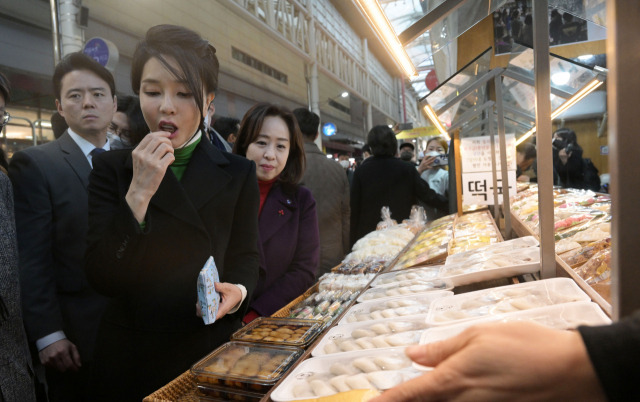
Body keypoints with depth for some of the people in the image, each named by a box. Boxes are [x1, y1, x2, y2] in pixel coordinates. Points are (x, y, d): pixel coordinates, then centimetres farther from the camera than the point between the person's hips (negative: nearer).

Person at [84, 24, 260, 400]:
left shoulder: (238, 174, -3)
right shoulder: (112, 169, -3)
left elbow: (246, 260, 1)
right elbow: (102, 277, -11)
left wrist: (238, 292, -20)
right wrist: (139, 192, -22)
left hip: (212, 350, 1)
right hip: (129, 356, 0)